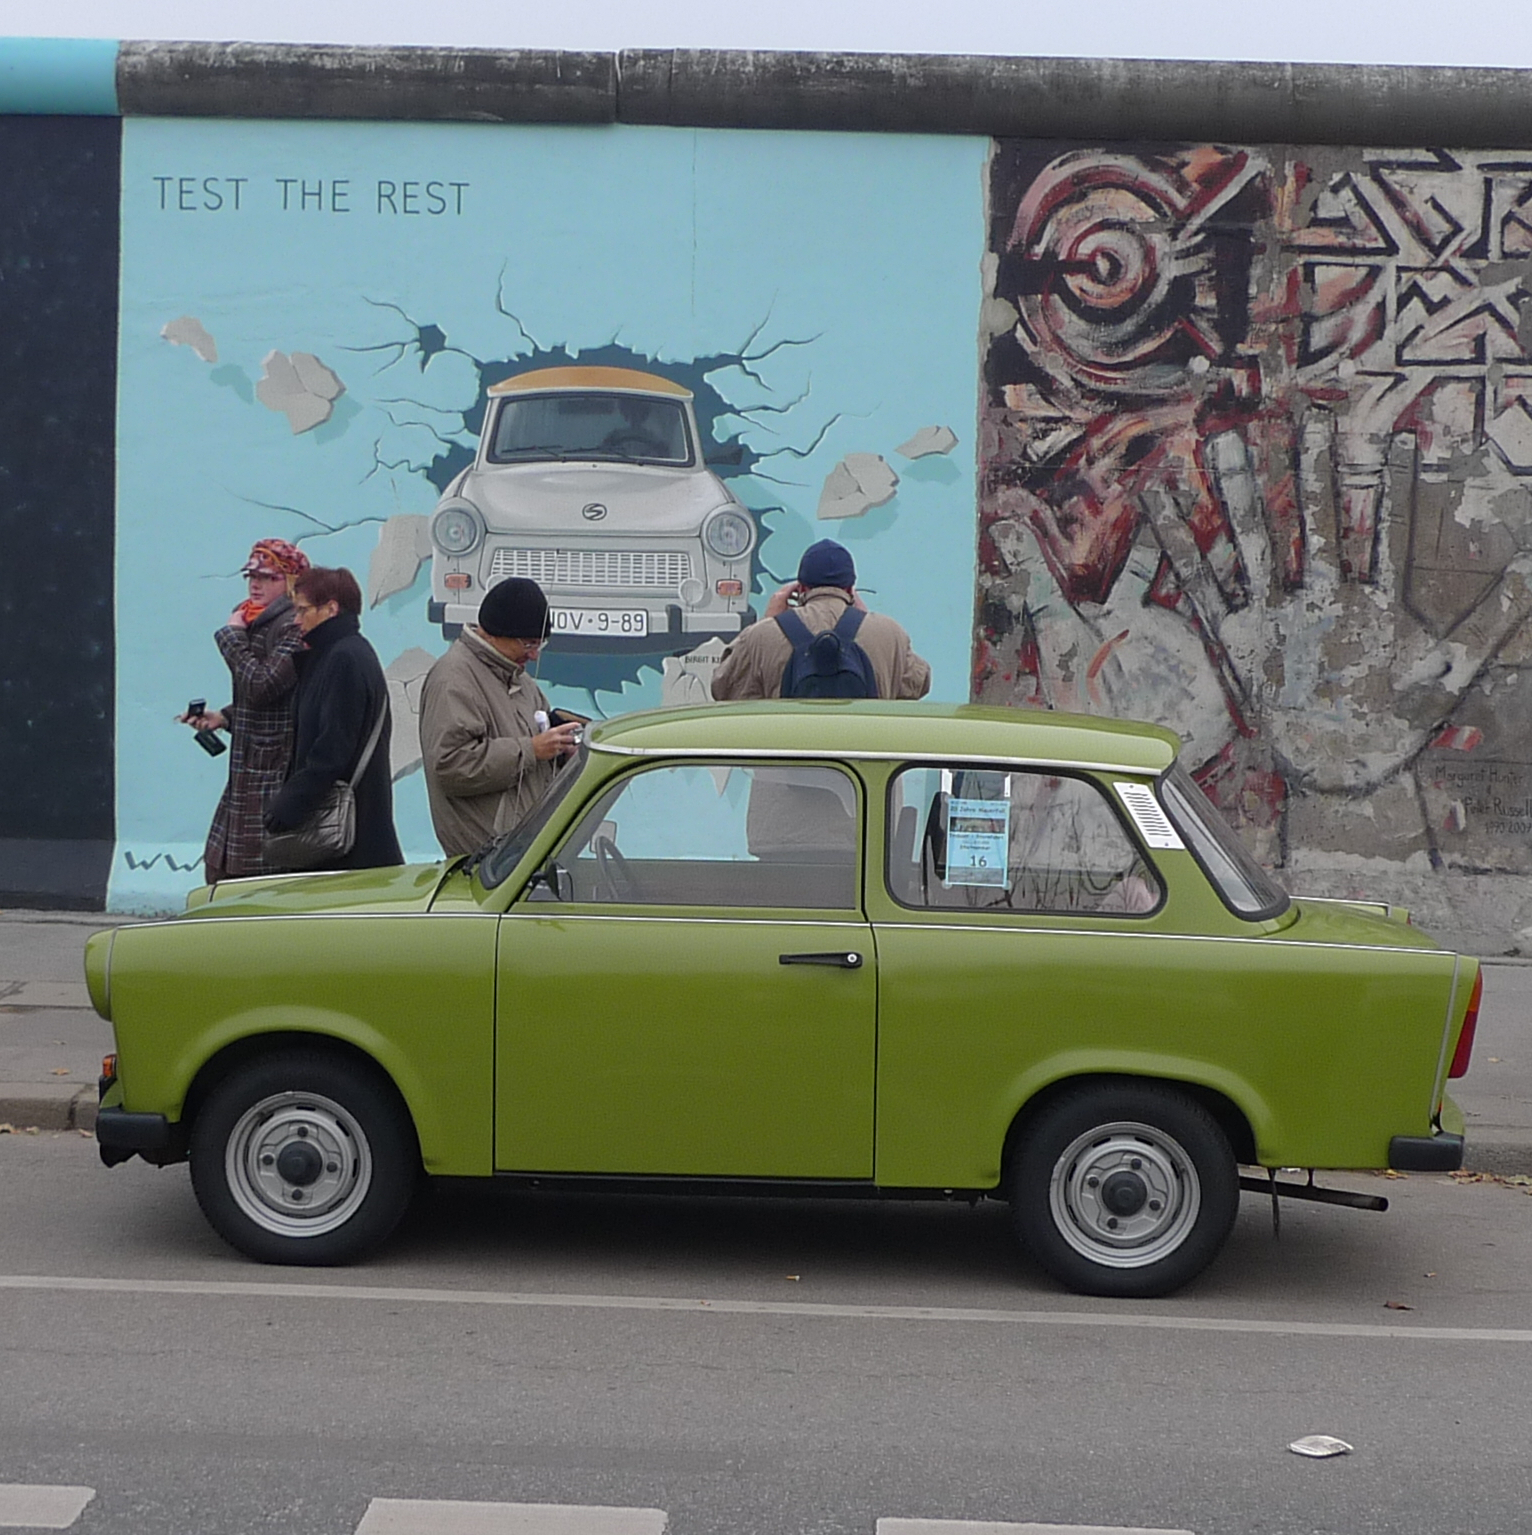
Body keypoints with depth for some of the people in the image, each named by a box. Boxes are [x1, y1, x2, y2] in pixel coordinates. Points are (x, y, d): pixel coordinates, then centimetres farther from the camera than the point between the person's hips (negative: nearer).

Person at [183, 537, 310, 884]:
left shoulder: (294, 627, -15)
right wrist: (223, 717, 10)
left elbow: (261, 686, -26)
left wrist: (232, 635, -14)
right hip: (247, 772, 10)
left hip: (276, 774, -10)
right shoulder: (260, 623, 16)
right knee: (220, 869, 12)